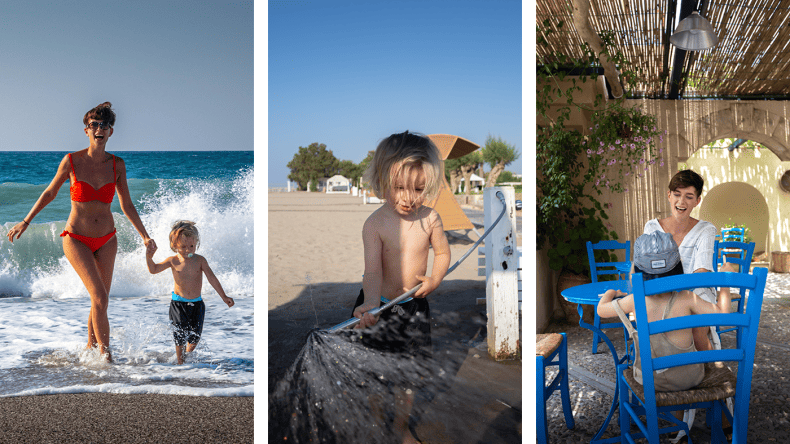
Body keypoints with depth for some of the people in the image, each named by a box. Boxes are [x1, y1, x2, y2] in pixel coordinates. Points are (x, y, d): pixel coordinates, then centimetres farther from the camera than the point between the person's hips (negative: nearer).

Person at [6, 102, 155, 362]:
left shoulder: (117, 165, -2)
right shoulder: (72, 161, -9)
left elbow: (126, 205, 6)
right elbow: (50, 193, 5)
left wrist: (144, 236, 1)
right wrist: (26, 222, 9)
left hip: (106, 240, 3)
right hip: (76, 239, -3)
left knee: (100, 300, 9)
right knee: (100, 297, -16)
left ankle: (90, 348, 30)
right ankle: (106, 356, -6)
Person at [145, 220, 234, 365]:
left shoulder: (200, 260, -4)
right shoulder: (173, 261, -4)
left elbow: (212, 278, -5)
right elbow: (153, 270, 2)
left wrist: (224, 297, -9)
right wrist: (149, 257, -18)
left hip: (196, 303, 1)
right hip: (178, 303, -1)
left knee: (195, 336, 5)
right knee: (180, 335, -1)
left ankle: (189, 354, 35)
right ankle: (180, 361, 20)